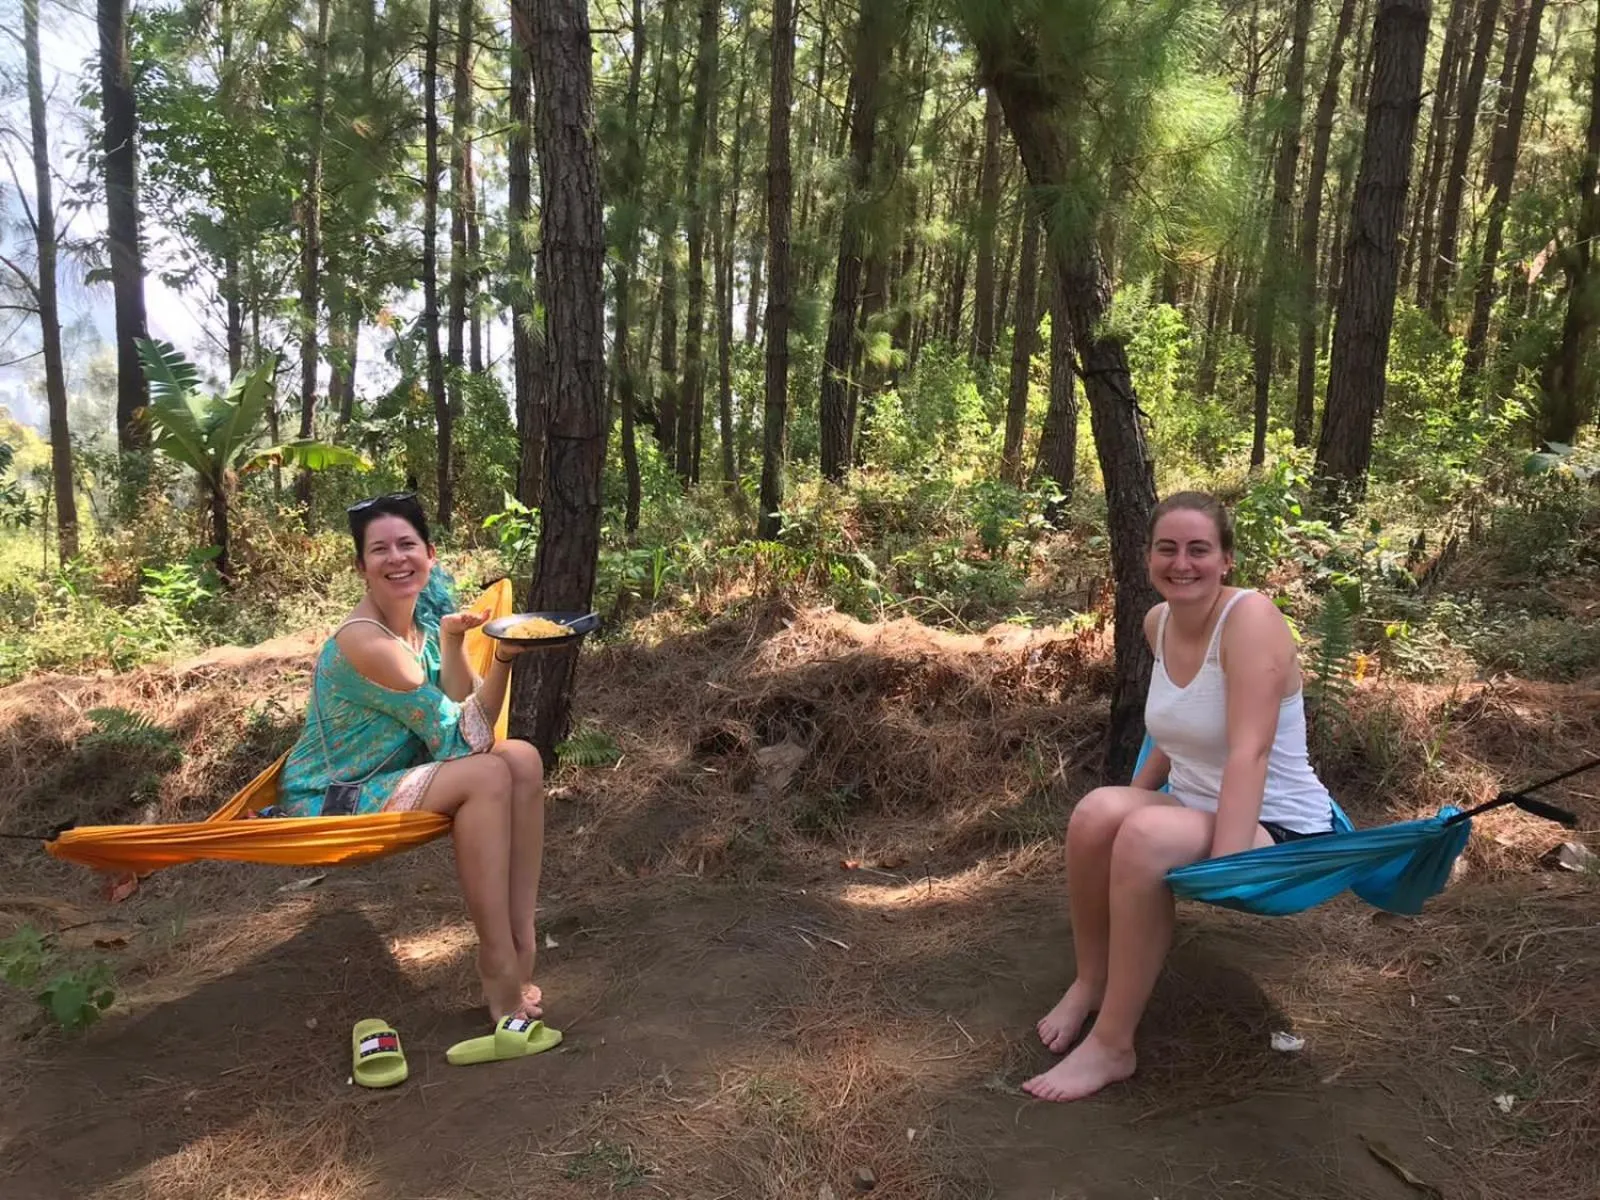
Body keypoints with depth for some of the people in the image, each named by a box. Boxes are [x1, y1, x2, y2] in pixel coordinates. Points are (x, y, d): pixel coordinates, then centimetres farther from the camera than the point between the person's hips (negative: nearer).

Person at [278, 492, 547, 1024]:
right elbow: (462, 740, -21)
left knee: (522, 759, -9)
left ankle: (520, 944, -10)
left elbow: (472, 726, -5)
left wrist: (503, 658, -18)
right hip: (329, 802, -8)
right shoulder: (367, 641, -23)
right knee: (488, 774, -25)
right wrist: (450, 643, -23)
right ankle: (498, 968, -18)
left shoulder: (427, 619, 3)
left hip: (390, 779, 8)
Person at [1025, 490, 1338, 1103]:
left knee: (1146, 837, -33)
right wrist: (1134, 799, 14)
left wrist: (1222, 865, -33)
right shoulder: (1158, 623, 3)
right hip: (1194, 811, 6)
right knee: (1099, 811, -24)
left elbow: (1250, 751, -28)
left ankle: (1112, 1046, -18)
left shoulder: (1251, 616, -19)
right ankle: (1092, 982, -1)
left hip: (1278, 832, -6)